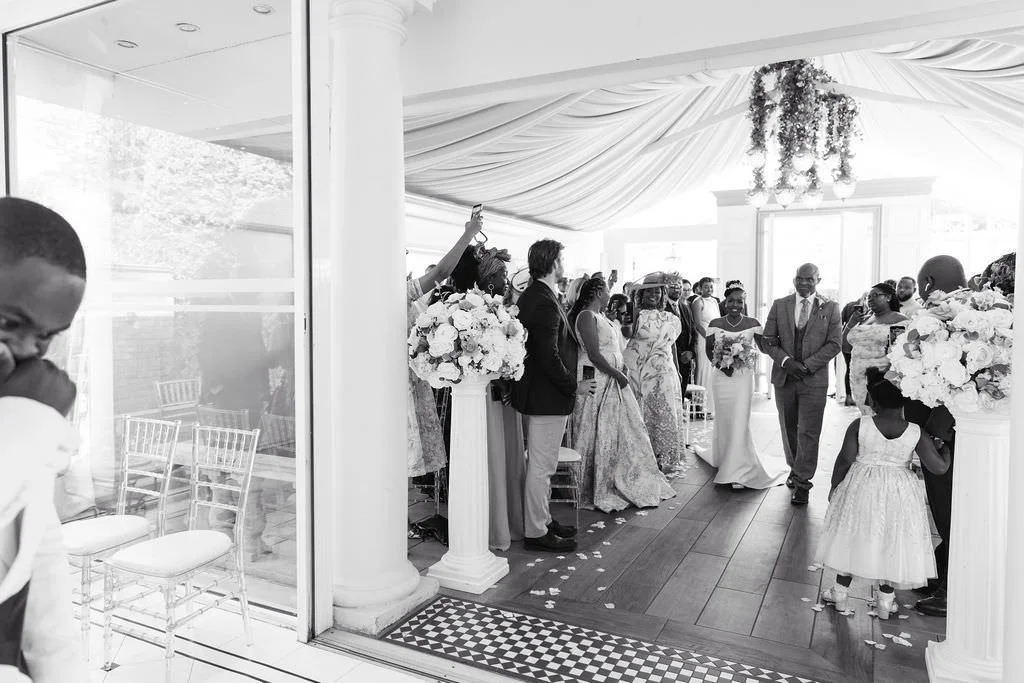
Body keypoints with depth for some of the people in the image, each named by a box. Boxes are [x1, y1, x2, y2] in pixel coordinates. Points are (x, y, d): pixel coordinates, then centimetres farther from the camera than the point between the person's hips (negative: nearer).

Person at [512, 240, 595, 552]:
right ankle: (536, 533, 14)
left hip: (537, 392, 10)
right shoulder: (545, 303, -22)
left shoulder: (531, 296, 10)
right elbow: (549, 357, -25)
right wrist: (574, 386, -15)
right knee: (541, 466, 2)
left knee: (541, 463, 20)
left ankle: (542, 518, 34)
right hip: (547, 396, -10)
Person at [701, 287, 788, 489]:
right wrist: (720, 364, -11)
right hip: (721, 376, 2)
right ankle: (723, 460, 31)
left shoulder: (752, 324, -3)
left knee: (739, 421, -3)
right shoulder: (715, 324, 0)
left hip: (744, 377, -1)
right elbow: (708, 349, 4)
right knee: (723, 420, 12)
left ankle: (738, 470, 6)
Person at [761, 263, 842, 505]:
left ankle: (802, 483, 6)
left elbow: (834, 344, -3)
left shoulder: (830, 308, 1)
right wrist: (786, 361, -12)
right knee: (788, 428, 13)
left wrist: (807, 365, -13)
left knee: (808, 432, -3)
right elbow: (768, 340, 3)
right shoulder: (779, 305, 5)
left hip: (814, 378, -2)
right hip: (784, 377, 2)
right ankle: (795, 468, 32)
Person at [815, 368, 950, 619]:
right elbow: (939, 467, -10)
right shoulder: (917, 434, -11)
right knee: (891, 542, 15)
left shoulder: (859, 426, -15)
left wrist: (834, 486, 2)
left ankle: (841, 592, 25)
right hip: (899, 494, 1)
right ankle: (886, 600, 25)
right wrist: (946, 446, 10)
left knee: (853, 538, 14)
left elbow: (845, 460, -12)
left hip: (862, 488, -1)